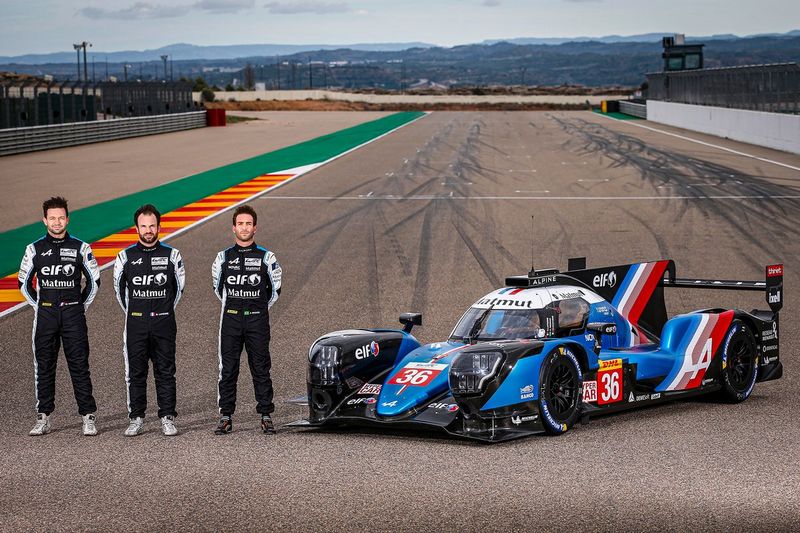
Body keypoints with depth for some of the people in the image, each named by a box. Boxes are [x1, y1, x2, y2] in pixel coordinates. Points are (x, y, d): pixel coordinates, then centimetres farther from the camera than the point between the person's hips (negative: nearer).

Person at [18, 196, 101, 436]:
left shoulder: (80, 248, 2)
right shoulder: (35, 249, 5)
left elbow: (94, 281, 11)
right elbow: (24, 282, 14)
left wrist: (81, 307, 7)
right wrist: (39, 307, 9)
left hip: (73, 314, -1)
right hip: (45, 315, 1)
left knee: (79, 366, -2)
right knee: (44, 367, 4)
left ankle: (88, 417, 1)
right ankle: (43, 418, 9)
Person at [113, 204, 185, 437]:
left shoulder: (172, 255, 2)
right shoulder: (126, 256, 2)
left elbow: (179, 287, 13)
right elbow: (119, 288, 14)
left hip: (164, 324, 0)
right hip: (136, 325, 0)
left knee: (165, 372, 2)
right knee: (135, 373, 3)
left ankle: (167, 418, 7)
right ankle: (136, 419, 9)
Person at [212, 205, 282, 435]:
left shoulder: (266, 257, 1)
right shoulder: (223, 257, 5)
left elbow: (275, 290, 12)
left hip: (257, 321, -1)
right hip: (230, 321, 1)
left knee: (261, 369, 0)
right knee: (228, 370, 1)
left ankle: (266, 416, 5)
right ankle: (226, 417, 5)